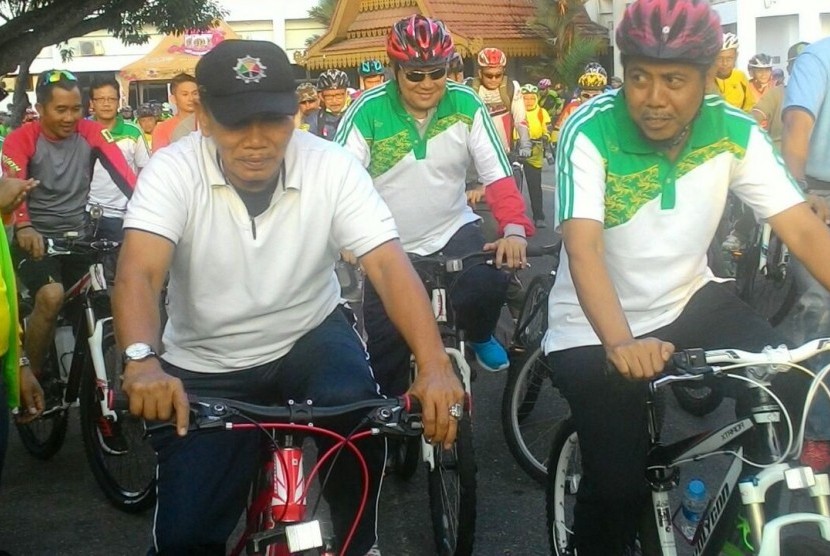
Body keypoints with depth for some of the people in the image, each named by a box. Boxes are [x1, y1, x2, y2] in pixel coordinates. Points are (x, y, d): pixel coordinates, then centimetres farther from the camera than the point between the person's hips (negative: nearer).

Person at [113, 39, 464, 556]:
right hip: (206, 366, 0)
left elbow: (389, 264, -24)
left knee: (355, 406, -32)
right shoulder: (172, 171, -18)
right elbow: (138, 274, -30)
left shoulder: (332, 168, -16)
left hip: (311, 336, 0)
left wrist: (436, 366, -41)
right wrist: (142, 361, -52)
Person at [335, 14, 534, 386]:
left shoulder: (467, 105, -12)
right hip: (389, 245, 0)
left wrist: (514, 229, -31)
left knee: (488, 286, -27)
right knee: (386, 350, 0)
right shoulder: (367, 111, -17)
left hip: (453, 230, 1)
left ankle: (479, 337, 9)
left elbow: (498, 174, -13)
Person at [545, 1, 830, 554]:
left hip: (689, 302, 4)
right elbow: (583, 247, -32)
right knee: (619, 488, -13)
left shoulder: (735, 132, -11)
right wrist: (620, 345, -49)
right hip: (594, 330, -3)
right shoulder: (589, 132, -21)